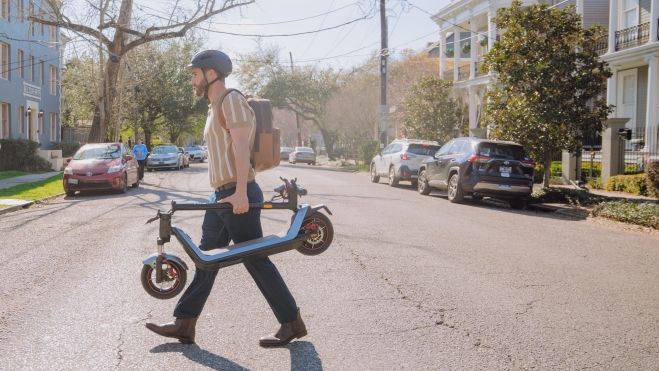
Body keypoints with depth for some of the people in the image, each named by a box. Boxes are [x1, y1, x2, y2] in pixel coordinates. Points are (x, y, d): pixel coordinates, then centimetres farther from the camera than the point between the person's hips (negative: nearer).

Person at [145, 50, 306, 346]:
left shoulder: (231, 100, -10)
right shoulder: (215, 108, 20)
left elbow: (241, 146, -20)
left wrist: (240, 192, -27)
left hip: (237, 196, -10)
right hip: (221, 196, 10)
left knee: (255, 260, -5)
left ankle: (292, 323, 5)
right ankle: (184, 325, 15)